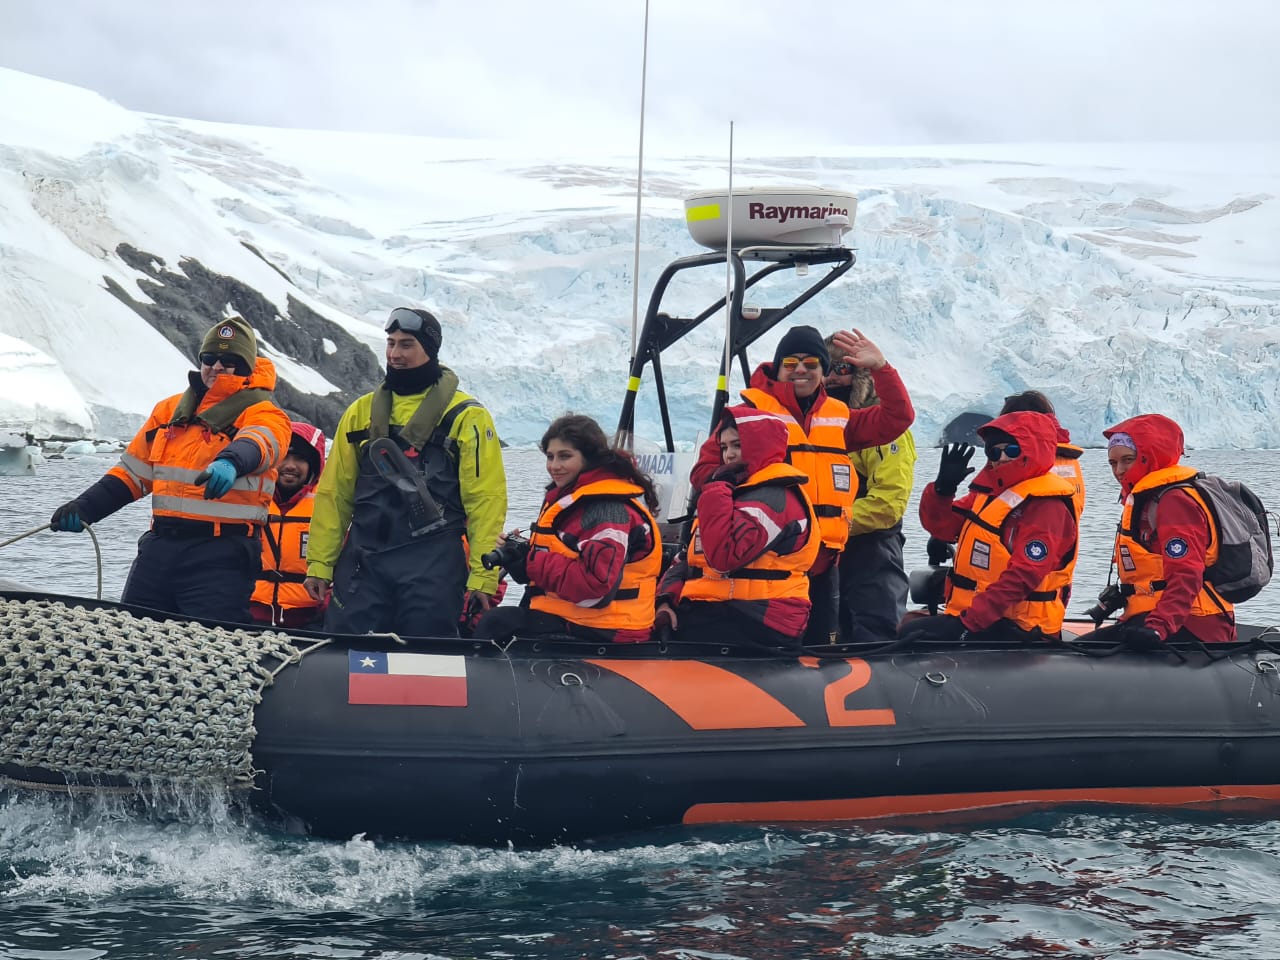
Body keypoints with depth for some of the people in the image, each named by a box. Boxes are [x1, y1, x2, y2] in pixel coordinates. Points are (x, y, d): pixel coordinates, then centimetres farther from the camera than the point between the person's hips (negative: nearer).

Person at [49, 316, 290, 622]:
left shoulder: (262, 413, 1)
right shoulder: (170, 410, 19)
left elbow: (258, 442, -23)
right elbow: (133, 471, 23)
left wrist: (231, 462, -46)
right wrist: (85, 507, 9)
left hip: (222, 554, -6)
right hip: (160, 547, 6)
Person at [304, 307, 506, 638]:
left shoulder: (466, 417, 1)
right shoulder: (361, 412, 14)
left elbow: (487, 499, -4)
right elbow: (333, 492, 14)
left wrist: (483, 576, -11)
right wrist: (319, 562, 7)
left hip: (433, 566, -3)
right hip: (362, 563, 3)